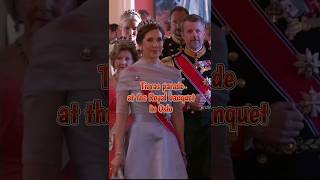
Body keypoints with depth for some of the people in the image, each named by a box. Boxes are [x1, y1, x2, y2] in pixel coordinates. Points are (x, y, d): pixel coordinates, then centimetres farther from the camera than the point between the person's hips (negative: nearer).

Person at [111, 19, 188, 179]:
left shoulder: (174, 74, 4)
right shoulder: (127, 74, -4)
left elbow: (177, 115, 8)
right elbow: (121, 115, -6)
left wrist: (182, 149, 8)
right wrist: (119, 153, -10)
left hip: (167, 141, 2)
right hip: (140, 139, -2)